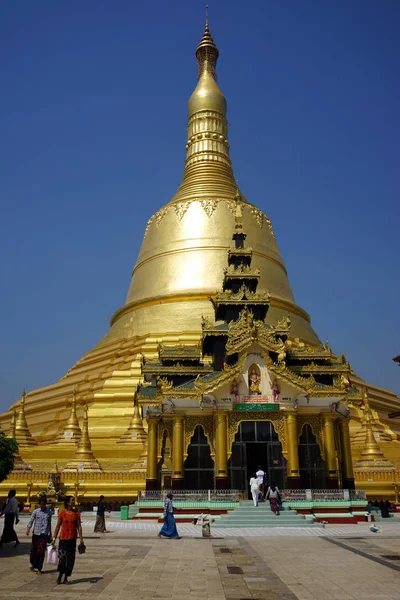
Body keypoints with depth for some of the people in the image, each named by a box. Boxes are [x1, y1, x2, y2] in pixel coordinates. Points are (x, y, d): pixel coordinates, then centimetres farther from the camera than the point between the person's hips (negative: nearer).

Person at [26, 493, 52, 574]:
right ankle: (32, 564, 34)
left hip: (44, 535, 0)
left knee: (41, 552, -2)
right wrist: (28, 529, -22)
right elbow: (31, 521, -5)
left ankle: (39, 568, 8)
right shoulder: (36, 511, -1)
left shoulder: (49, 512, 4)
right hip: (36, 533, 0)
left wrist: (50, 533, 19)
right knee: (34, 550, 10)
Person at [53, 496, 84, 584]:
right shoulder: (62, 513, -5)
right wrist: (54, 538, 0)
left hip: (72, 539, 2)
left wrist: (81, 538, -3)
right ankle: (60, 576, 13)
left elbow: (79, 526, 2)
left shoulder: (76, 513, 1)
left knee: (70, 559, 6)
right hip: (63, 538, -2)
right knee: (62, 557, -6)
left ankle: (65, 578, 18)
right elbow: (58, 526, 1)